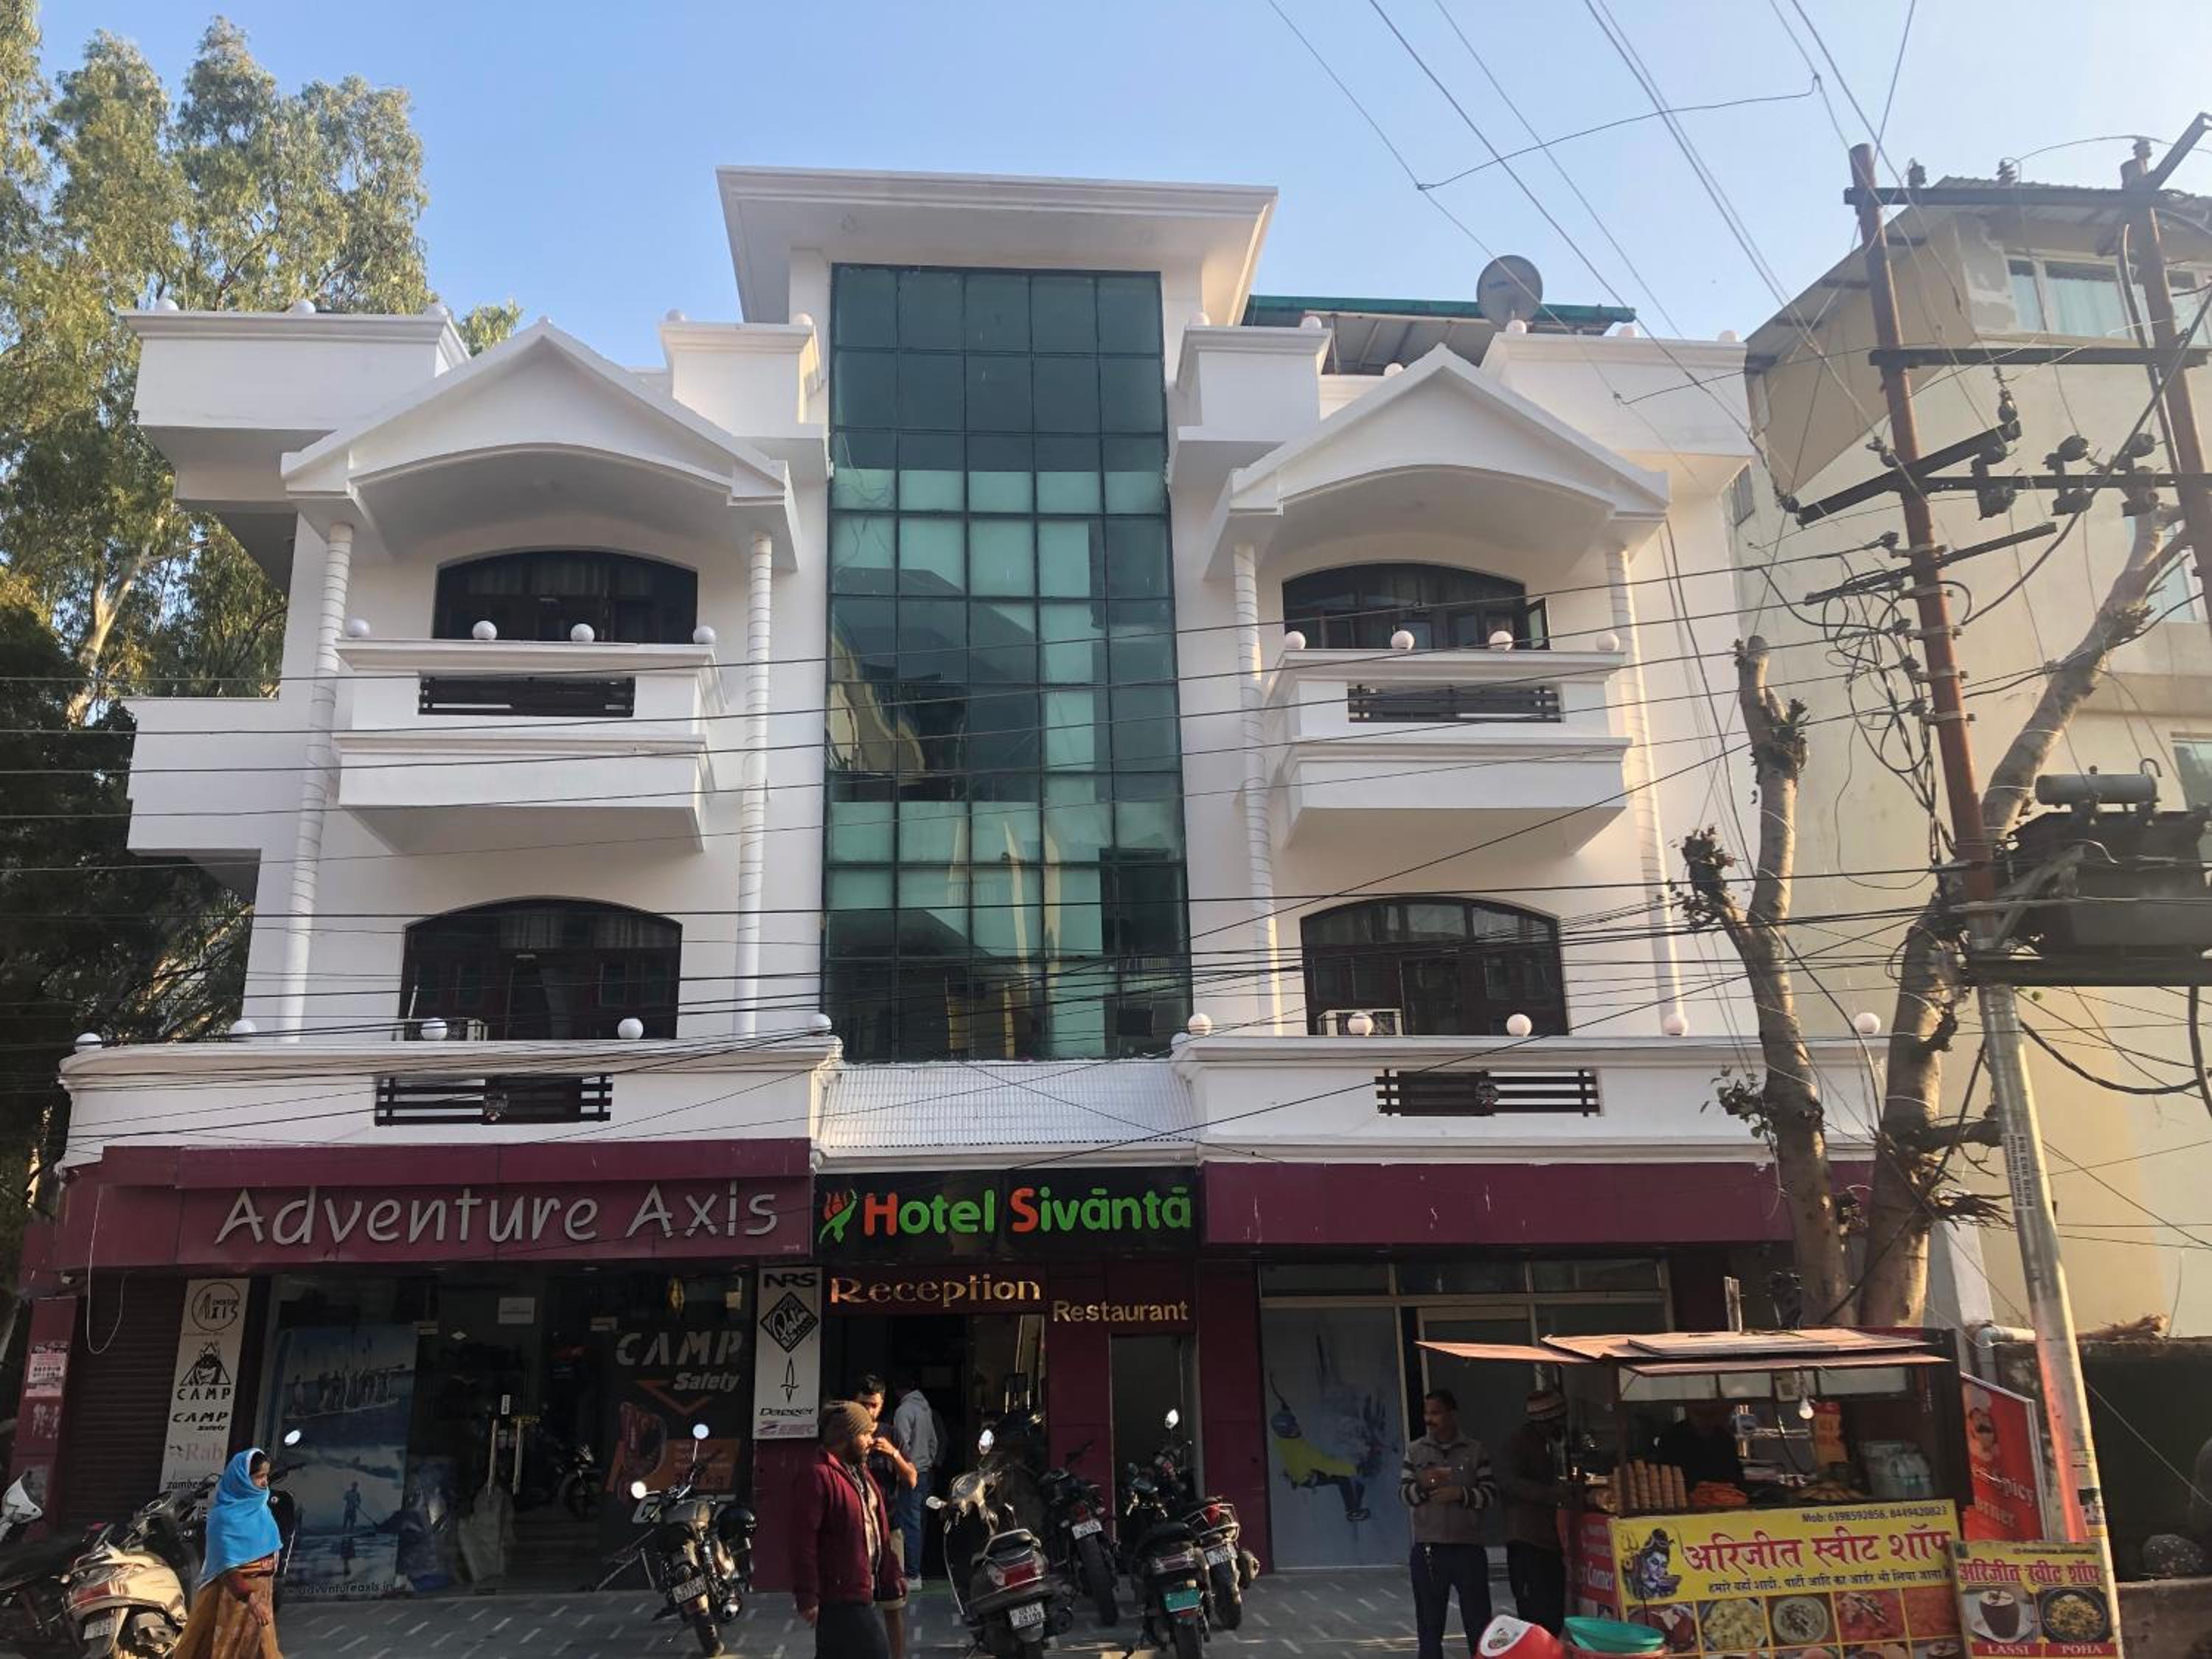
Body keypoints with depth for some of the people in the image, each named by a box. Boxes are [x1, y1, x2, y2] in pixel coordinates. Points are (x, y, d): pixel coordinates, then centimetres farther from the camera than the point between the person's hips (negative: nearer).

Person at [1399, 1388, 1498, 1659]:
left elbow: (1491, 1493, -2)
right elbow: (1403, 1493, 0)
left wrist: (1460, 1494, -17)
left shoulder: (1475, 1450, 2)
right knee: (1429, 1624, 8)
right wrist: (1422, 1484, -20)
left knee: (1479, 1624, 3)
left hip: (1468, 1549, -1)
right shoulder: (1415, 1451, 5)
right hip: (1427, 1550, 1)